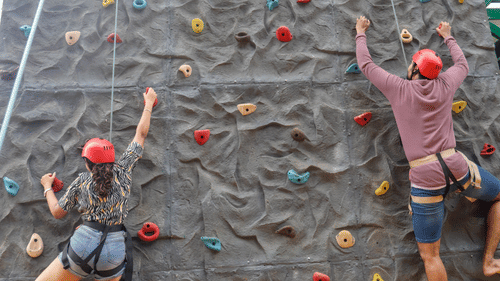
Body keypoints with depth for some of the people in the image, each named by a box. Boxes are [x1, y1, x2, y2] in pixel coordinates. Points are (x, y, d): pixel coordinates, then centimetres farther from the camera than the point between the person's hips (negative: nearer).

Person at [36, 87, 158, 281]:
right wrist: (149, 102, 22)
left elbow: (57, 212, 14)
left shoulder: (82, 181, 2)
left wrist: (47, 187, 30)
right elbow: (141, 133, 11)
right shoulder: (122, 171, 3)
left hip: (83, 247, -2)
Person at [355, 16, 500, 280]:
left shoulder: (399, 88, 2)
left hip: (425, 178, -2)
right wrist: (447, 36, 47)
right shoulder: (445, 85, 9)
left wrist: (360, 33, 29)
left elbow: (365, 64, 13)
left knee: (429, 255, 6)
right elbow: (462, 64, 33)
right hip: (457, 168, 3)